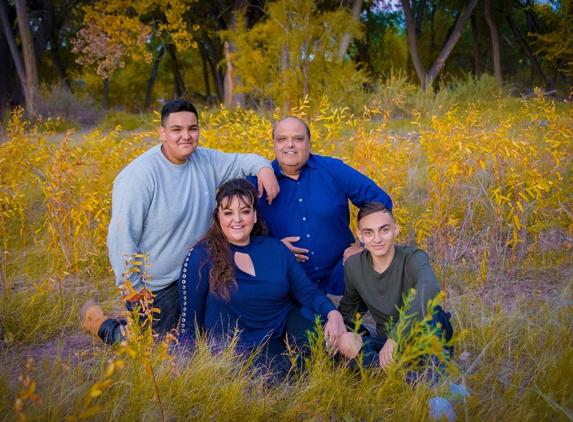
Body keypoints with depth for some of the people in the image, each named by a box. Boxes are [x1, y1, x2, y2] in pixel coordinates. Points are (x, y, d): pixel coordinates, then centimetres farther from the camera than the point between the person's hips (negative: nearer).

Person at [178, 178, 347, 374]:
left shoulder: (276, 249, 5)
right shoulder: (201, 257, -8)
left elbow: (307, 291, 4)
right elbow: (190, 318, -3)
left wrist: (332, 313, -16)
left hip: (286, 326, 5)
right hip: (241, 347, -4)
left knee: (335, 342, -24)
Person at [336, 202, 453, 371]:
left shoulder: (412, 258, -22)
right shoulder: (353, 265, -6)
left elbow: (430, 287, -46)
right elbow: (347, 307, 11)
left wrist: (395, 338, -50)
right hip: (388, 342, 4)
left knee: (422, 303, -35)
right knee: (344, 343, -25)